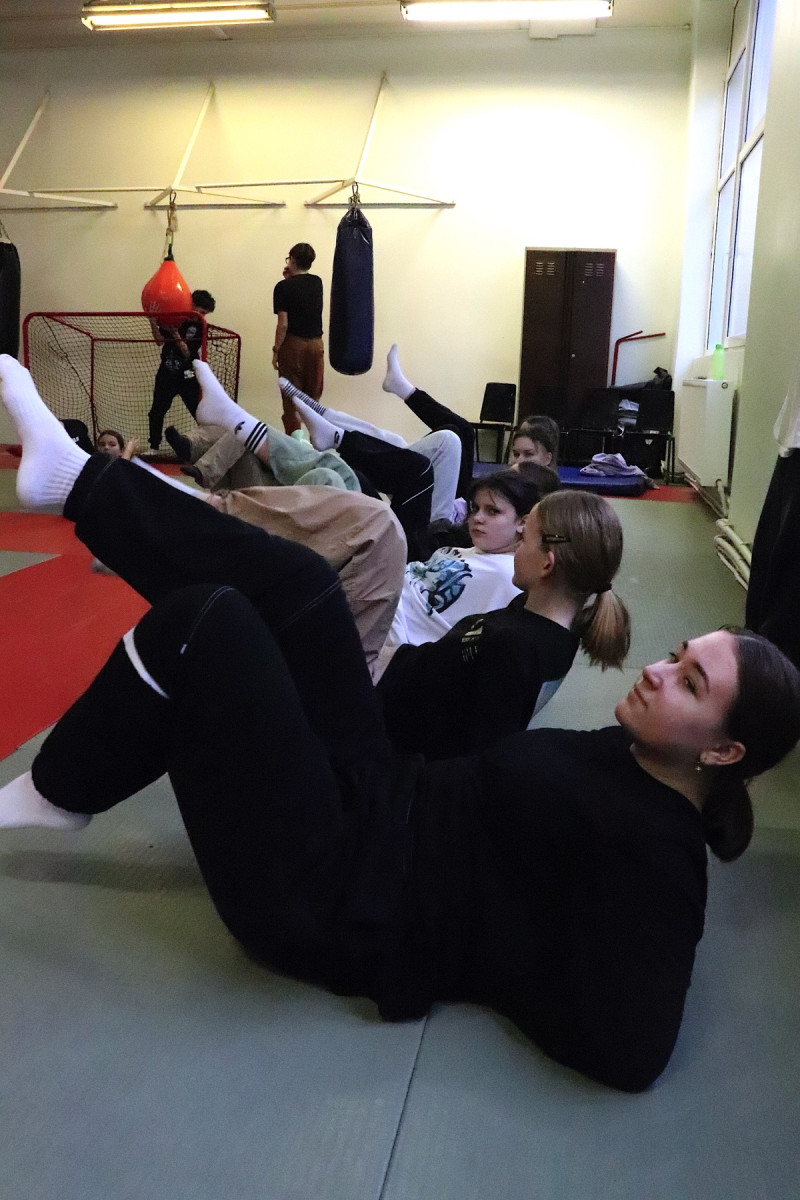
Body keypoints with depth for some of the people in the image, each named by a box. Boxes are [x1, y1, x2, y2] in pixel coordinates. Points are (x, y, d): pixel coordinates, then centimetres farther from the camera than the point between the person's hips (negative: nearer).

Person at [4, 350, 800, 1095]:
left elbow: (626, 1050, -25)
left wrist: (491, 962, -13)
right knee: (294, 583, -1)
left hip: (327, 893, -8)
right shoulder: (633, 754, 8)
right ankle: (76, 480, 12)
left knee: (202, 622, -17)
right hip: (374, 805, 8)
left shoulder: (654, 857, -17)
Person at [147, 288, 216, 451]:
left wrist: (176, 335, -26)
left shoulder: (199, 327, -7)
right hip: (166, 373, 2)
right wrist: (154, 324, -20)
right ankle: (154, 446, 22)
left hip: (187, 376, -2)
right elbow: (160, 341, -4)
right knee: (157, 411, 8)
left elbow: (188, 353, -14)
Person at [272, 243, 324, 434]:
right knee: (314, 398, 12)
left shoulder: (284, 286, -8)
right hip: (316, 343, 4)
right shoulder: (317, 283, 6)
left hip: (293, 344, -4)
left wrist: (276, 350, -6)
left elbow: (283, 324, -13)